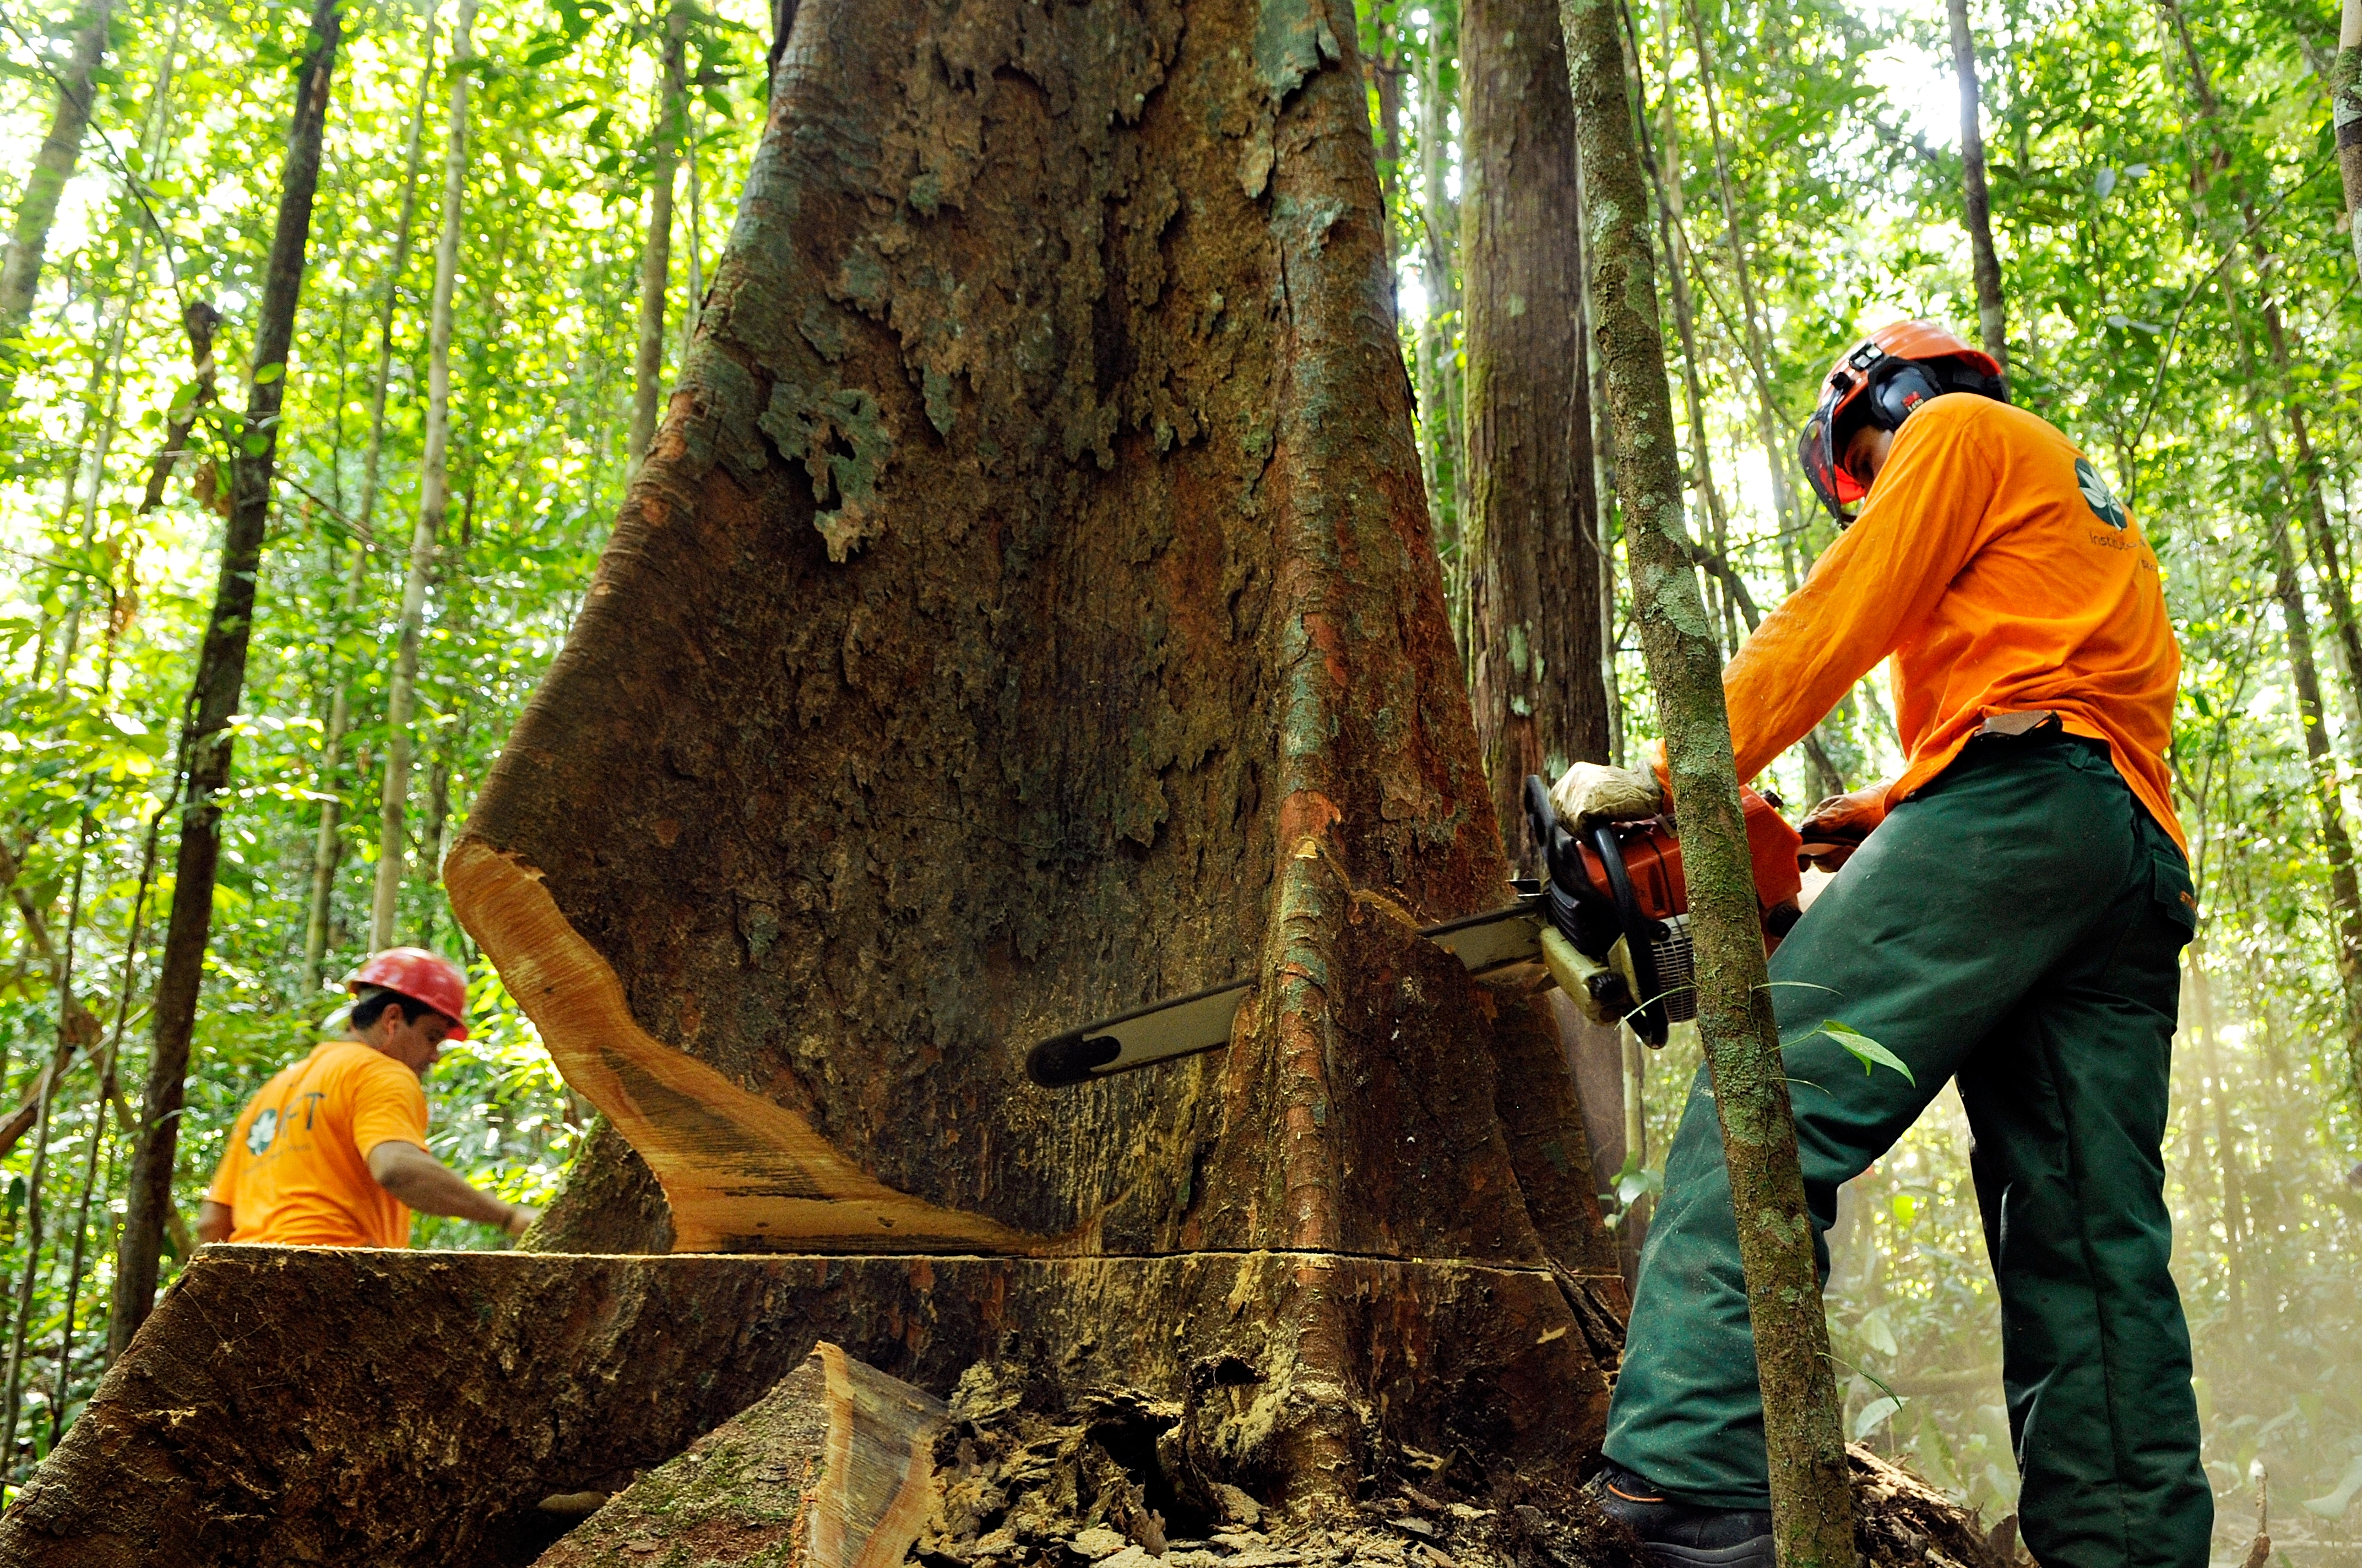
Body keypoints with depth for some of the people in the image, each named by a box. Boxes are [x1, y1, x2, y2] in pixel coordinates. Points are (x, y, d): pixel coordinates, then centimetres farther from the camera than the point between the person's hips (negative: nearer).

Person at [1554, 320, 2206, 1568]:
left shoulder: (1959, 432, 14)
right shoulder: (2094, 525, 39)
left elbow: (1830, 625, 2)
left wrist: (1672, 778, -1)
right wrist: (1886, 816, 21)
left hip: (2017, 800, -9)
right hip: (2141, 856, 10)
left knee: (1773, 1098, -21)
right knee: (2093, 1245, 5)